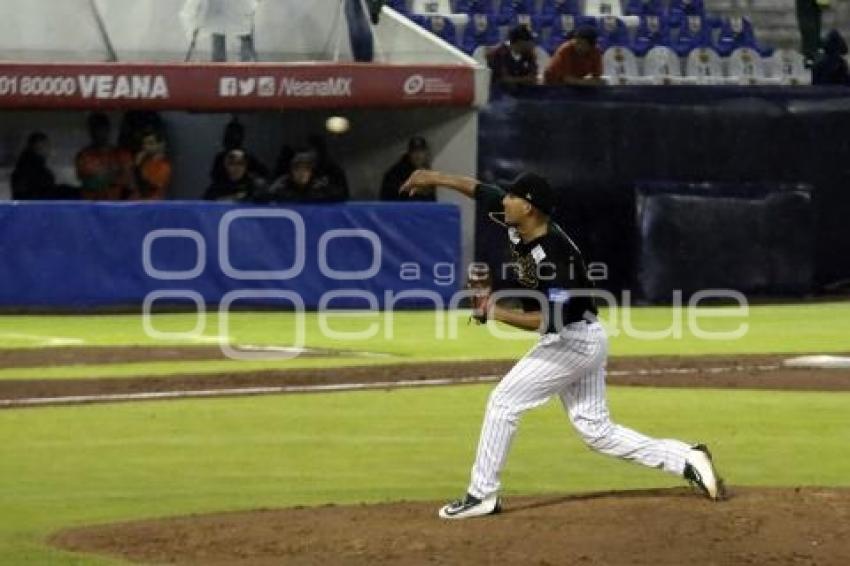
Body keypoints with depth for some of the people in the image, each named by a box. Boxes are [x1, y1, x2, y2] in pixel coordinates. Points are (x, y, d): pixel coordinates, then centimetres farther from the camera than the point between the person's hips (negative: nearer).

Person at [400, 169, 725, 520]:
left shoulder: (554, 254, -26)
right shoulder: (518, 227, -1)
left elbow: (553, 320, -30)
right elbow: (480, 191, 11)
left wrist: (497, 313, -25)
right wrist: (435, 178, 4)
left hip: (574, 342, -10)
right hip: (583, 342, 10)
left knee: (504, 403, -5)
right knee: (597, 431, 9)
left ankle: (482, 494, 1)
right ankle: (687, 461, 8)